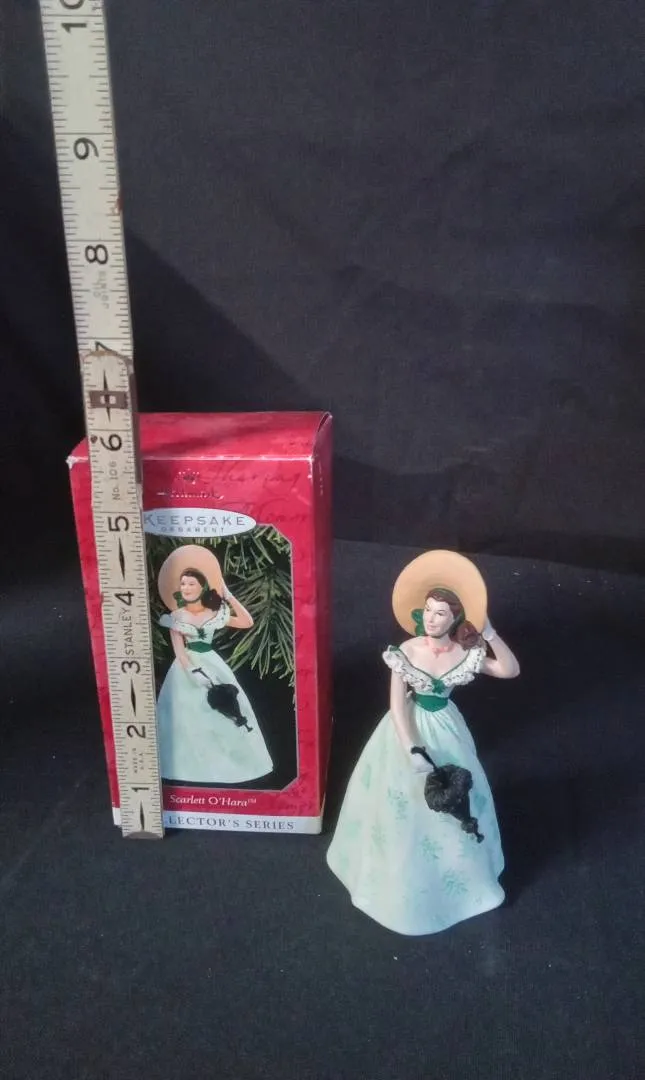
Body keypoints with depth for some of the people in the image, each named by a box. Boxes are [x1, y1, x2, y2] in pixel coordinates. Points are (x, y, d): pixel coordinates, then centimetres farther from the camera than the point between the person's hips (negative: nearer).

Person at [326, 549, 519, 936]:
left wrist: (489, 632, -25)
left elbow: (511, 670, -14)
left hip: (446, 730, 3)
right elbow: (397, 706, -19)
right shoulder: (406, 652, -21)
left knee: (454, 801, 19)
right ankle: (404, 877, 38)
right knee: (405, 805, 13)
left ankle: (456, 871, 46)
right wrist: (413, 751, -26)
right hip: (411, 729, -2)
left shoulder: (466, 653, -14)